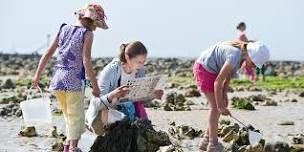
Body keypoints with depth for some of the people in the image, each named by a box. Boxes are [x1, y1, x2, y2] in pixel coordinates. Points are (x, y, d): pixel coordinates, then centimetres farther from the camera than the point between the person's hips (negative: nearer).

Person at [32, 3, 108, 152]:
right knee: (76, 117, 4)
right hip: (74, 80, -6)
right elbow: (86, 62, -12)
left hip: (57, 79, 6)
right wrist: (95, 85, -7)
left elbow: (48, 53, 10)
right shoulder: (87, 33, -6)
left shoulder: (64, 29, 11)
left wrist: (37, 75, 14)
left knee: (69, 116, 19)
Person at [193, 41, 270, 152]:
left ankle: (207, 140, 18)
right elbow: (218, 82, -27)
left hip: (211, 69, 9)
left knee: (217, 106, 10)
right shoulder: (235, 56, -31)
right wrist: (220, 106, -22)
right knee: (215, 106, -8)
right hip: (204, 67, -9)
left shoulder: (243, 55, -4)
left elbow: (228, 75, 4)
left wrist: (224, 94, -5)